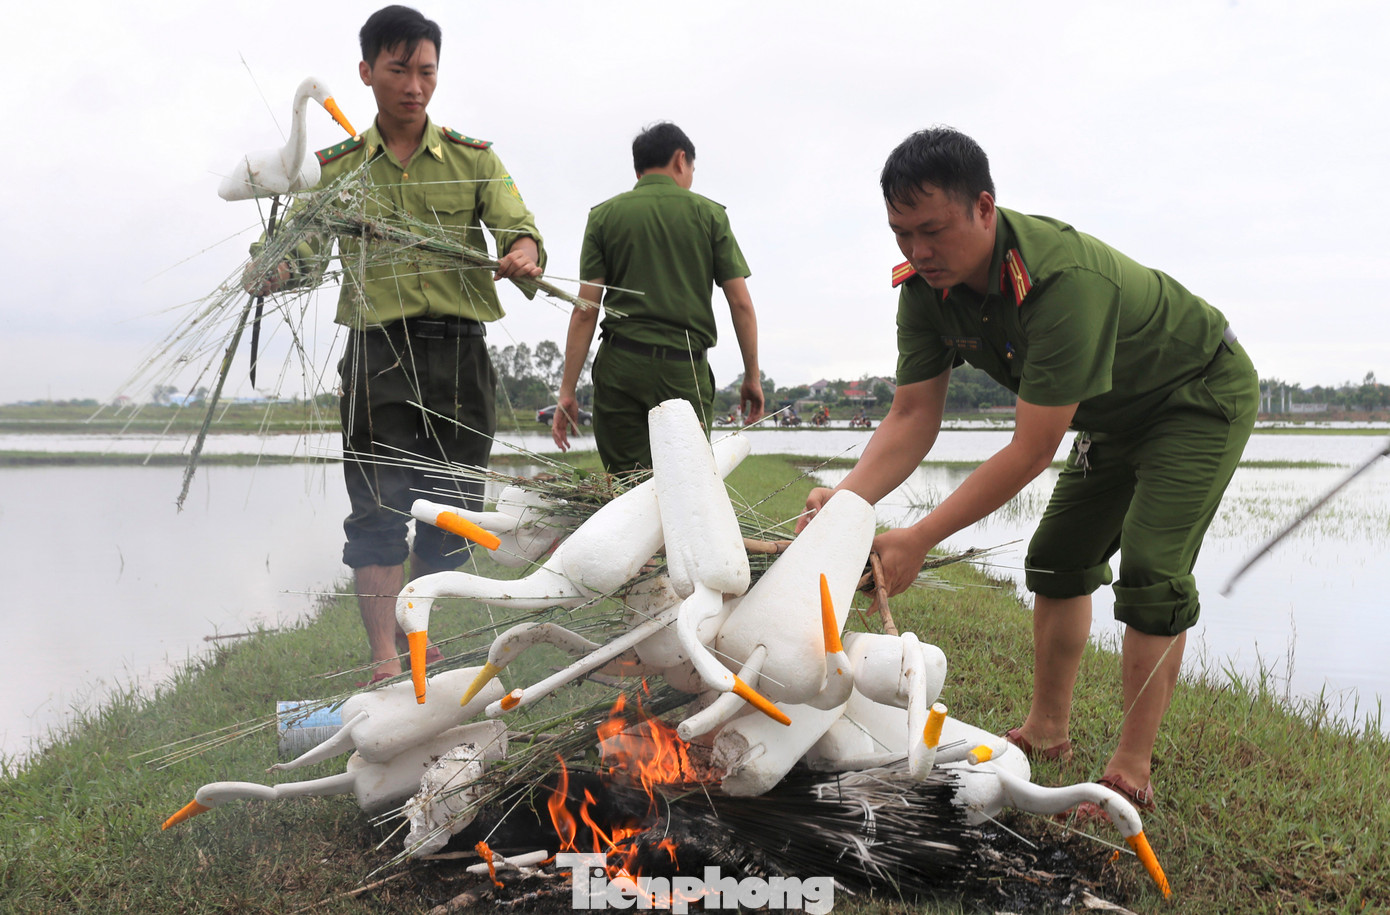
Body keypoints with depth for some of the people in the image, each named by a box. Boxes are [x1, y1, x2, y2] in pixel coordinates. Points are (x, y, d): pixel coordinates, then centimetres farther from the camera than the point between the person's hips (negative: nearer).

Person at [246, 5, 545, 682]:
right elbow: (302, 250, 7)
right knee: (378, 507, -9)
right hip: (376, 350, -1)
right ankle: (384, 659, -6)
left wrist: (524, 253, -24)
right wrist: (271, 272, -17)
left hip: (460, 351, 1)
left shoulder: (474, 158, 13)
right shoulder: (336, 167, 13)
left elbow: (519, 228, 0)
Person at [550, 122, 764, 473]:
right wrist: (752, 377, 11)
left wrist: (567, 391, 2)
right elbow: (741, 303, 2)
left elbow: (585, 311, 0)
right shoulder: (708, 213, 6)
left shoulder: (604, 215, 7)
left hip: (621, 366, 1)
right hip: (686, 369, 0)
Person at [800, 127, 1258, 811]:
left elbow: (1032, 451, -39)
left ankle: (1131, 767, -4)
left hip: (1202, 396, -8)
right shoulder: (926, 286, -17)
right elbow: (912, 416, -17)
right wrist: (846, 499, -34)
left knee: (1151, 576, -16)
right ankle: (1046, 730, 21)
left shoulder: (1065, 280, -41)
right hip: (1114, 416, 8)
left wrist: (918, 541, -40)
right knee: (1058, 561, 8)